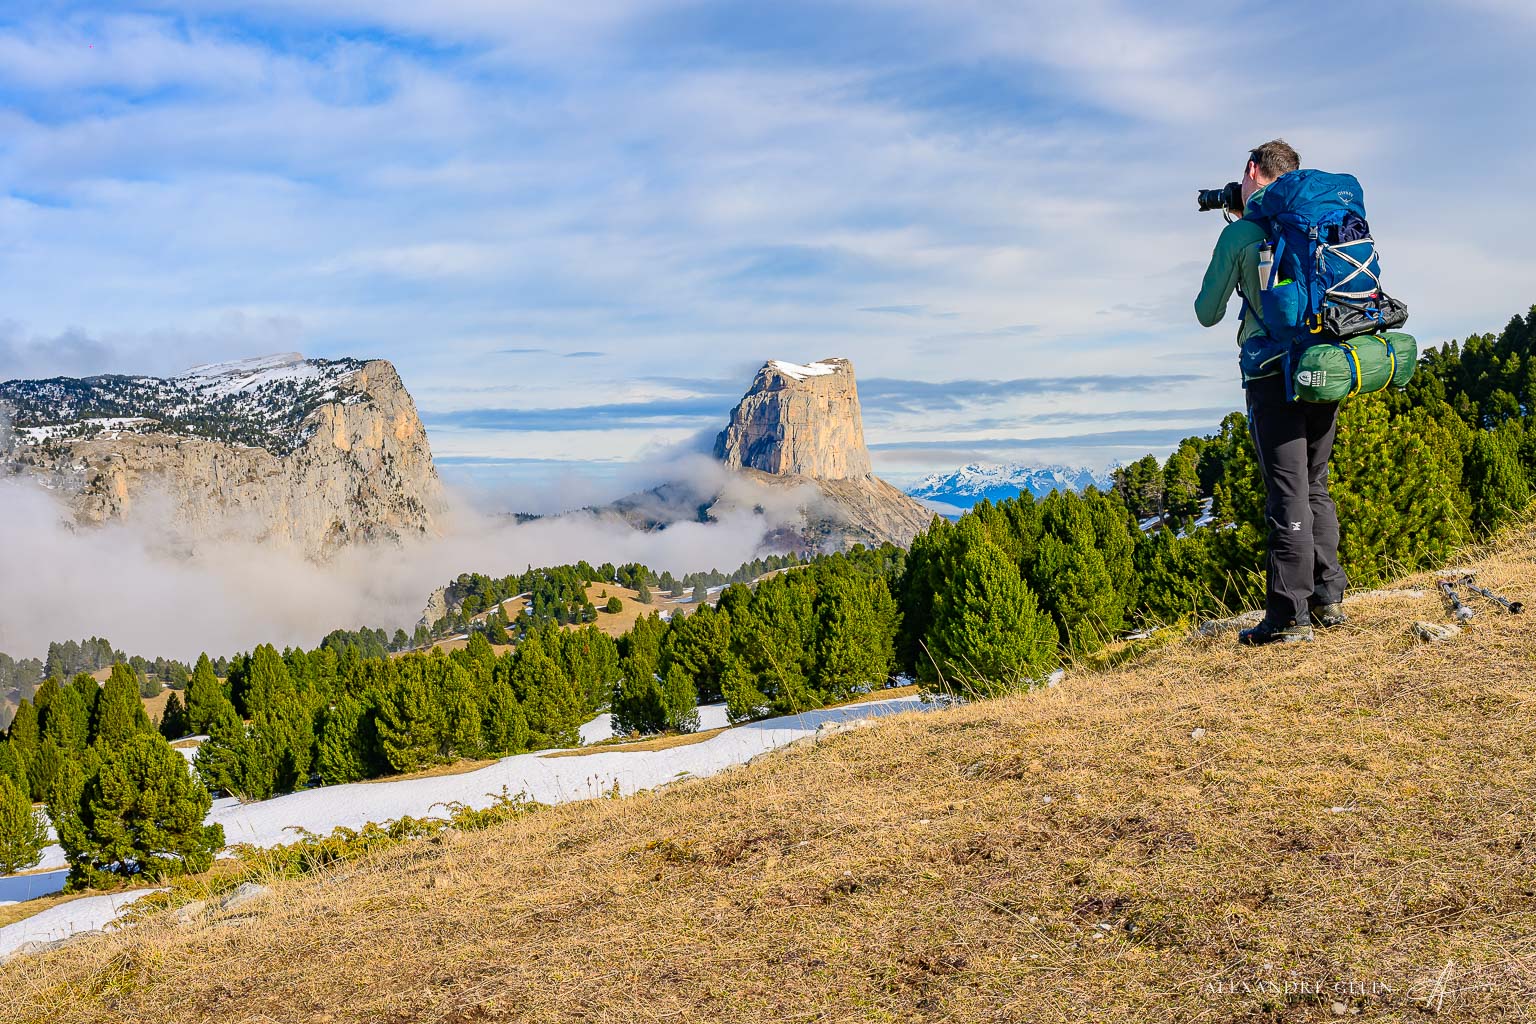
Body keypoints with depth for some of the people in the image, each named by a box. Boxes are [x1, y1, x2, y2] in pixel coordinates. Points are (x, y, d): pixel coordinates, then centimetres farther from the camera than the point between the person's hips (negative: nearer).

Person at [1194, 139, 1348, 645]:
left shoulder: (1240, 232, -3)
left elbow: (1207, 314, 1)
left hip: (1274, 371, -6)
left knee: (1288, 493, -6)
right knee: (1315, 486, 15)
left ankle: (1289, 616, -6)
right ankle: (1329, 598, 17)